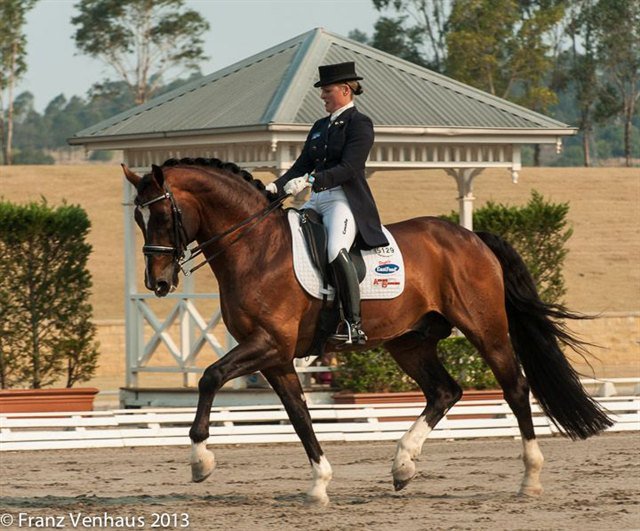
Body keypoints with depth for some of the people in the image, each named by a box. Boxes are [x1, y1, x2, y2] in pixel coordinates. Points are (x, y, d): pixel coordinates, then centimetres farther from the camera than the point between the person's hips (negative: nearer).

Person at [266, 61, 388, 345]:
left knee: (336, 250, -33)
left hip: (345, 200, -9)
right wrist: (276, 187, 1)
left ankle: (354, 324, -33)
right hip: (317, 201, 9)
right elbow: (302, 166, 19)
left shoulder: (359, 124, -4)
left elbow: (348, 168, -16)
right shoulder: (320, 126, 21)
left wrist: (310, 180, -27)